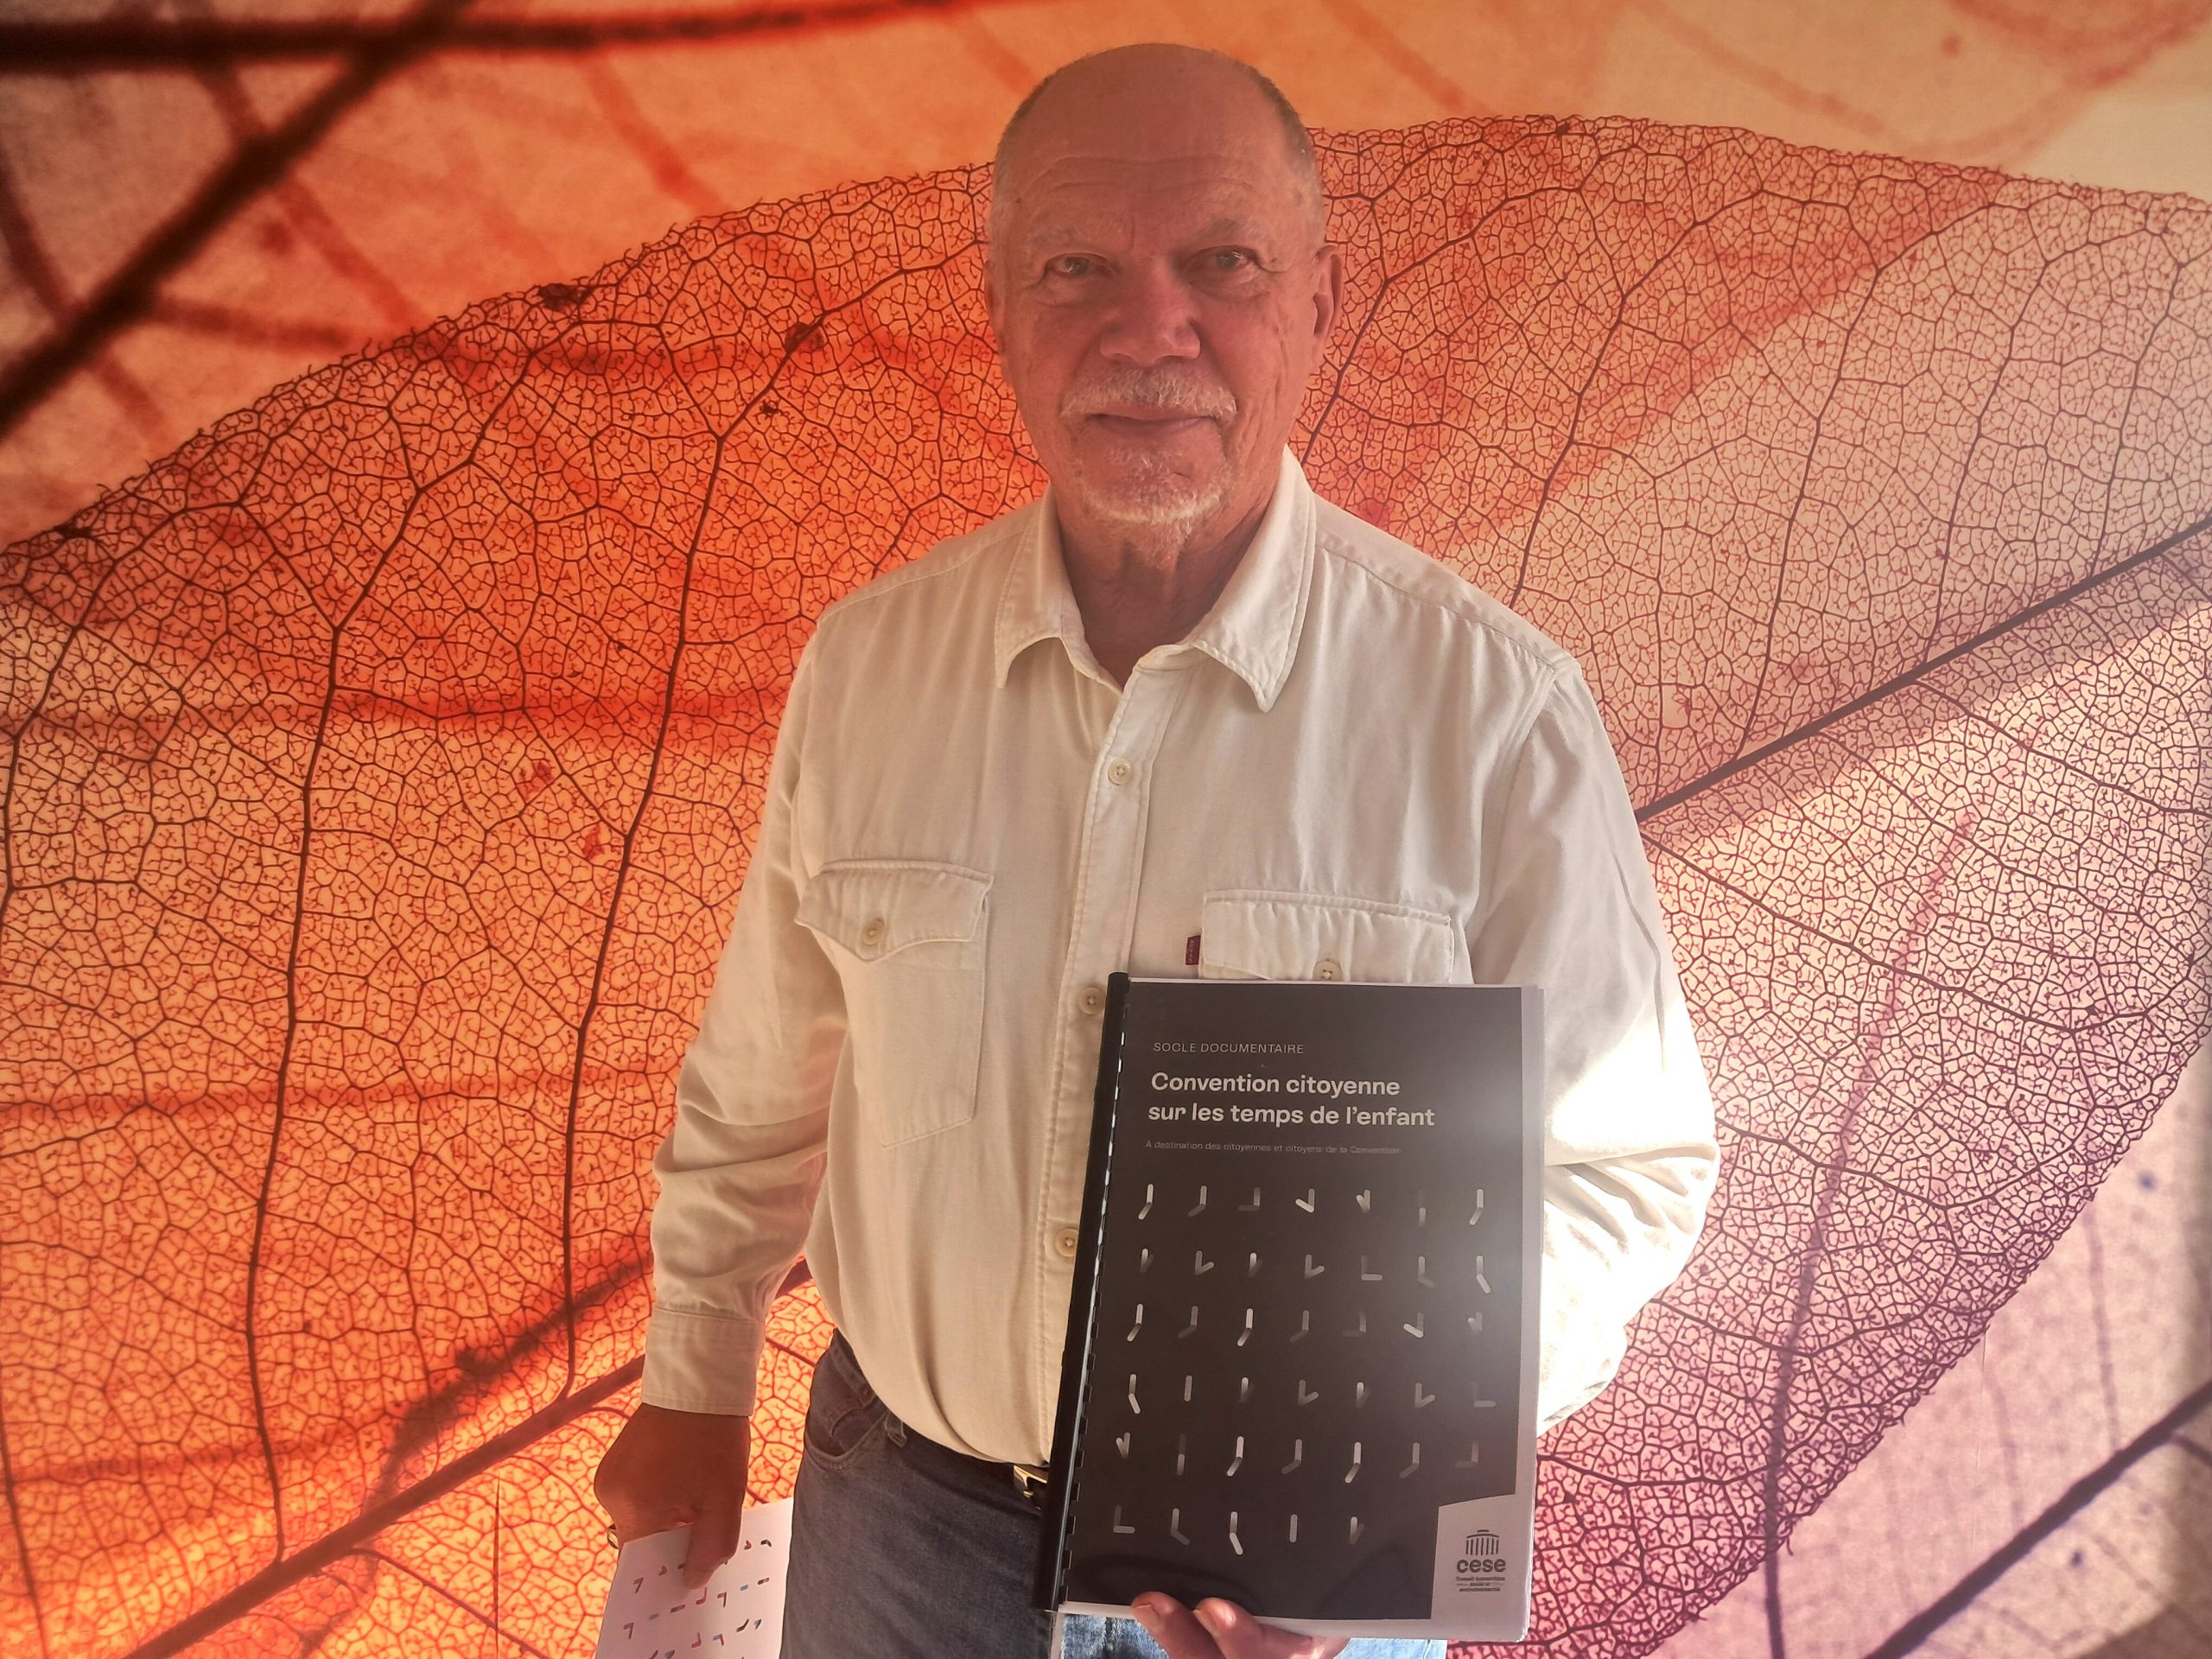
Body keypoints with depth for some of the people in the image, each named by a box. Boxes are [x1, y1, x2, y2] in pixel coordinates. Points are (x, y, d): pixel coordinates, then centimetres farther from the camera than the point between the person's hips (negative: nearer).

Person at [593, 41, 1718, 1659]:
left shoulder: (1495, 706, -15)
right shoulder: (865, 664, -5)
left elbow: (1620, 1166, -11)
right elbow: (759, 1087, 6)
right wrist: (694, 1391, 15)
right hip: (911, 1509, 3)